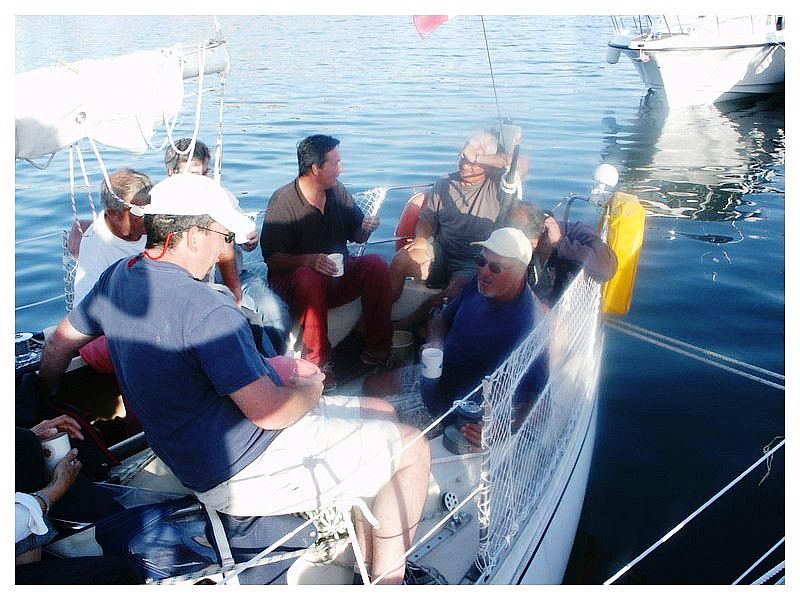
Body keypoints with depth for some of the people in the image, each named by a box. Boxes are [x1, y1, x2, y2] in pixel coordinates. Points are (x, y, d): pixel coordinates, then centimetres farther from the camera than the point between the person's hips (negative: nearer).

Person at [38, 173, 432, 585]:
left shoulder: (118, 278, 2)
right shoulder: (208, 310, -27)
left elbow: (59, 343, 16)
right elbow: (269, 411, -27)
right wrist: (311, 390, -5)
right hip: (246, 472, -10)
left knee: (379, 411, 19)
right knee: (413, 448, -1)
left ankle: (366, 561, 24)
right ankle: (387, 582, 12)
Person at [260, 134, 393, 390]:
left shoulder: (338, 191, 4)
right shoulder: (283, 201, -13)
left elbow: (356, 235, 10)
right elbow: (272, 258, -17)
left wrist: (366, 228, -14)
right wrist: (309, 260, -34)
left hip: (337, 275, 5)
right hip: (292, 279, -5)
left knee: (376, 264, -21)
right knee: (308, 278, -38)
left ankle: (376, 349, -14)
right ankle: (318, 361, -27)